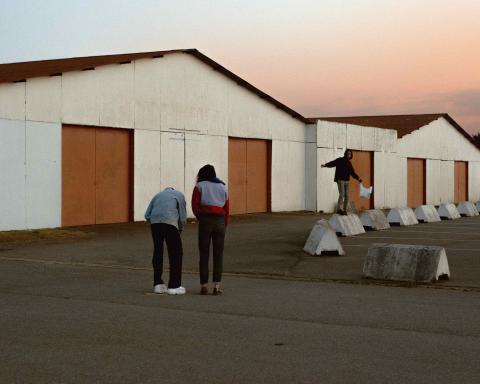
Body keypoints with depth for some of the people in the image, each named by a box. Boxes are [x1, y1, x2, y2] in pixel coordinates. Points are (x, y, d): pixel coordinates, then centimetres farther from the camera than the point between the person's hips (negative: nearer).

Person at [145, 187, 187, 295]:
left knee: (158, 253, 16)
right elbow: (183, 217, 10)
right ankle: (173, 286, 4)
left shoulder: (158, 195, 29)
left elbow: (147, 215, 18)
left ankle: (158, 284, 17)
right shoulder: (179, 195, 20)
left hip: (154, 222, 4)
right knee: (176, 254, 6)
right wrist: (180, 229, 26)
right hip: (170, 222, -4)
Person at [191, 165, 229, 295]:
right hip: (220, 221, 2)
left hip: (205, 220, -2)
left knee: (204, 254, 4)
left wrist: (200, 218, 10)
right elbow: (227, 208, 9)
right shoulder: (222, 187, 14)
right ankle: (217, 286, -1)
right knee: (218, 254, 5)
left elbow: (195, 205, -5)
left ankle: (204, 286, 3)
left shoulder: (200, 186, 5)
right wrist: (225, 224, 12)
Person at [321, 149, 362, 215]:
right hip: (340, 180, -6)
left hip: (346, 181, 6)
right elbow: (332, 163, -16)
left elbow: (352, 173, 17)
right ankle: (340, 209, -14)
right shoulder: (340, 160, -3)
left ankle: (344, 210, 9)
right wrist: (325, 165, -32)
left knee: (346, 196, 3)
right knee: (342, 194, -16)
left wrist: (358, 178, 5)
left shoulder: (349, 163, 15)